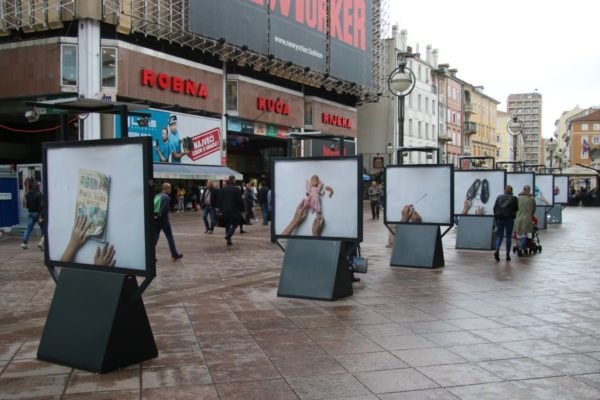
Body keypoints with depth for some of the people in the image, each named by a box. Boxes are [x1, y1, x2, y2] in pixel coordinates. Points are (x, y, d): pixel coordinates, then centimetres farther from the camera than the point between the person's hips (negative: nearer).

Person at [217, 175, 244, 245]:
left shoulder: (222, 189, 4)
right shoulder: (237, 189, -9)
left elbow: (220, 200, 5)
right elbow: (239, 200, -9)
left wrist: (219, 209, 10)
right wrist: (241, 210, -2)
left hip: (225, 210, 4)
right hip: (234, 210, -4)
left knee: (227, 225, 12)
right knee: (235, 223, 5)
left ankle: (228, 240, 10)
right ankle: (228, 235, -18)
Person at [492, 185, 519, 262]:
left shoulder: (499, 197, 5)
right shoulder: (513, 198, -3)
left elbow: (494, 208, 4)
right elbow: (516, 208, 1)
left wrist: (496, 216, 13)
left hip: (499, 218, 2)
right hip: (509, 219, -2)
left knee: (499, 236, 7)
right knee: (508, 236, 7)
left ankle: (497, 251, -17)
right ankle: (507, 255, 10)